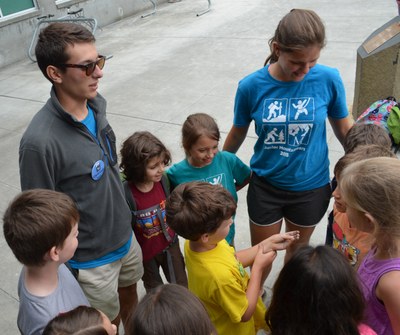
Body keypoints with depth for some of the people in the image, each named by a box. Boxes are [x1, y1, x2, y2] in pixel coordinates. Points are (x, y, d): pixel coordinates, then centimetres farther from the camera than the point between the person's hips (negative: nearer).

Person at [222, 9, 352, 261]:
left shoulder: (328, 79, -17)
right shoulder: (251, 86, -17)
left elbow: (343, 127, 0)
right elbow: (238, 133, 0)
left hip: (312, 186, 1)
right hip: (265, 185, 0)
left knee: (298, 249, 24)